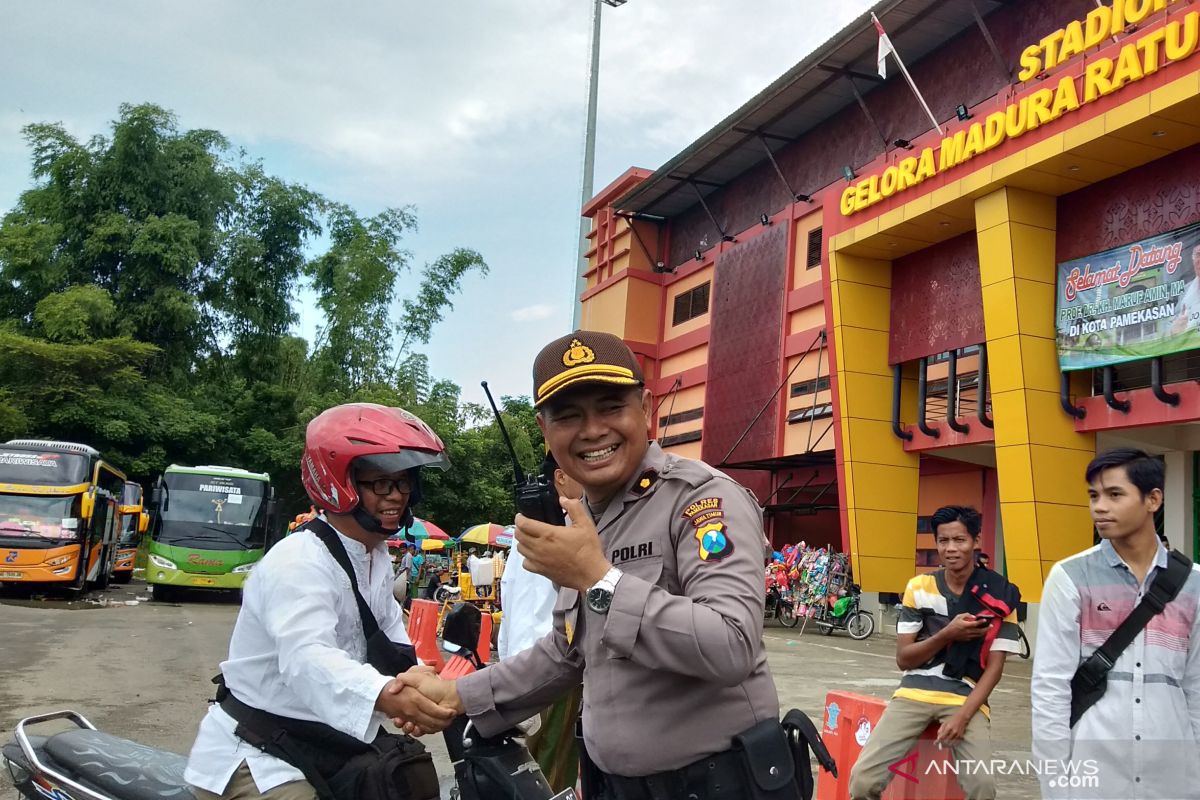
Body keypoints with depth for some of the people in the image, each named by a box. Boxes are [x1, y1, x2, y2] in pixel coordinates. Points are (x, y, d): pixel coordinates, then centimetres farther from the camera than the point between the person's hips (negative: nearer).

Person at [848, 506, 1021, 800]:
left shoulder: (1000, 595, 1)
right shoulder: (919, 587, 5)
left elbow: (994, 667, -1)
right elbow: (903, 659, 3)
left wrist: (963, 715, -16)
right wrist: (947, 634, -13)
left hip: (967, 697, -1)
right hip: (915, 693, 1)